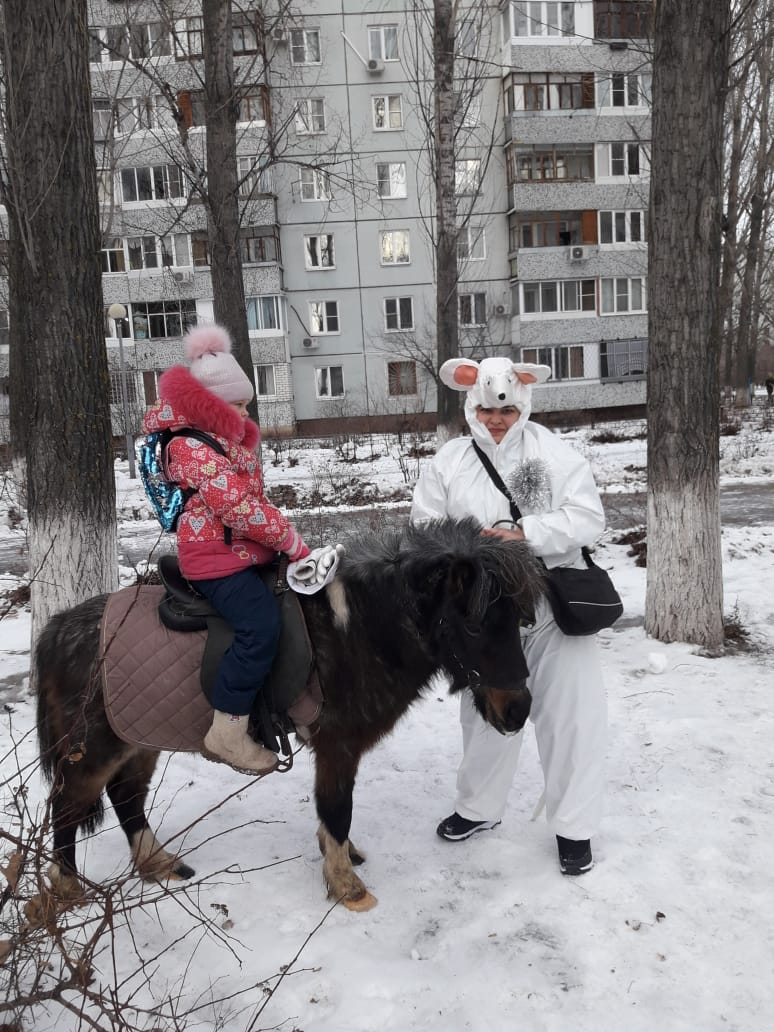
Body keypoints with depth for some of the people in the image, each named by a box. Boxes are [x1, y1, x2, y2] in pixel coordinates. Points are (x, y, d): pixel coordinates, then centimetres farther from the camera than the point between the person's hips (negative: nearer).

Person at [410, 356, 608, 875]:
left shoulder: (555, 453, -6)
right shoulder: (449, 461, 1)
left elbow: (587, 519, -12)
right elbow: (425, 526, 0)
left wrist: (525, 534, -24)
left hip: (553, 605, -2)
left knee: (569, 712, 4)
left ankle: (574, 826, 24)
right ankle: (480, 807, 41)